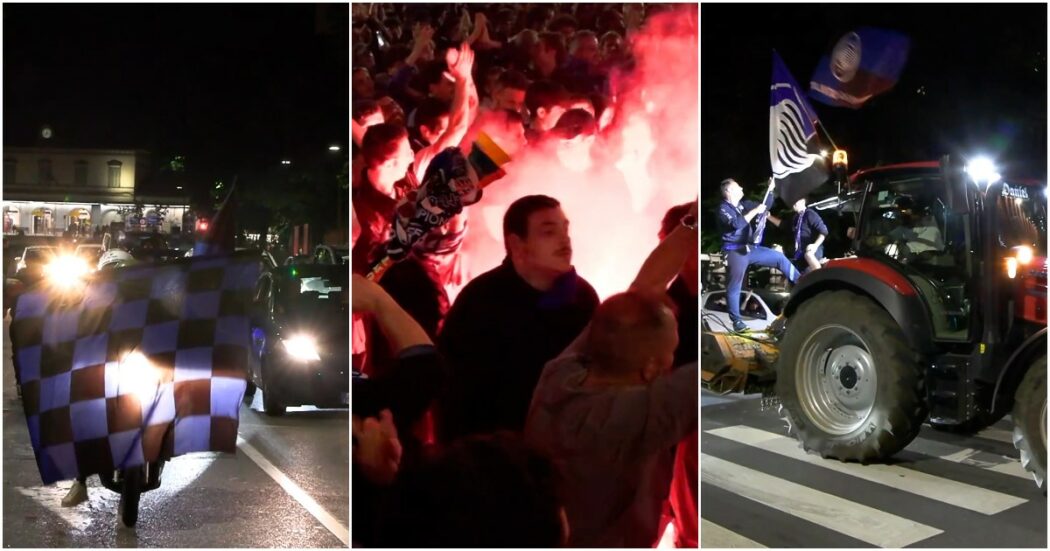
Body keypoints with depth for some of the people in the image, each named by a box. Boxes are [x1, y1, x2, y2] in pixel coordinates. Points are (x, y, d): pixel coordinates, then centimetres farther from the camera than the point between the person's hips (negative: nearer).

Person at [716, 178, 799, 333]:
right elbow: (737, 224, -28)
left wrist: (770, 190, 3)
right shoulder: (723, 209, -11)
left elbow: (765, 206, 17)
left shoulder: (742, 204, 11)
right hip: (735, 252, -7)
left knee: (780, 257, 7)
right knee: (734, 287, -3)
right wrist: (755, 211, -22)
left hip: (750, 248, 7)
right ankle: (737, 321, 4)